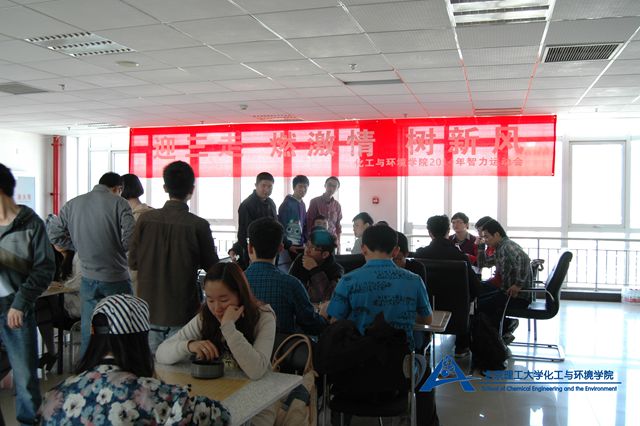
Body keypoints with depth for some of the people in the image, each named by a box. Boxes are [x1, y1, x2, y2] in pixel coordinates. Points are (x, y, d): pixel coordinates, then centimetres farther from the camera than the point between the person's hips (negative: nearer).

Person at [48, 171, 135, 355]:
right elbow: (130, 239, -18)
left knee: (88, 333, 14)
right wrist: (116, 248, 2)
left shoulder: (71, 204, 3)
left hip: (88, 278, 4)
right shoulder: (119, 203, -10)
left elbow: (56, 237, 7)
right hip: (116, 278, -4)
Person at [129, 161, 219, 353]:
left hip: (149, 310, 3)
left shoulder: (146, 219, -7)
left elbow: (133, 262, 1)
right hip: (183, 314, -3)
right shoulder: (198, 225, -14)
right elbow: (212, 266, -4)